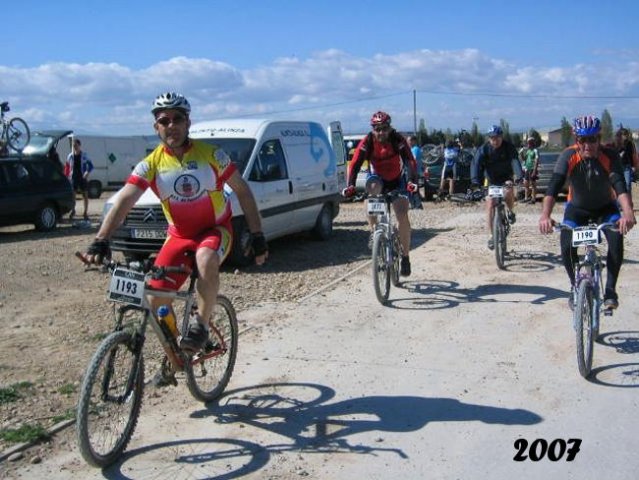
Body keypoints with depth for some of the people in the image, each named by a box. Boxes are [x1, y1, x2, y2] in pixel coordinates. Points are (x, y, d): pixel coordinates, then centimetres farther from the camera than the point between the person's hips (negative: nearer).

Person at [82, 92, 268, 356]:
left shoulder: (211, 154, -11)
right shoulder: (151, 164, -9)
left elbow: (242, 191, -4)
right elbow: (123, 201, -18)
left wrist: (257, 236, -8)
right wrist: (100, 241, -33)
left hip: (215, 230, -2)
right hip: (179, 235, 2)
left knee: (206, 261, -38)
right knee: (157, 303, -11)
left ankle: (201, 325, -15)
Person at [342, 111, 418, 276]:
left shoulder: (398, 140, -24)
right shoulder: (367, 142, -21)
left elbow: (410, 161, -32)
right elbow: (355, 164, -28)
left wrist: (412, 181, -49)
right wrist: (350, 185, -44)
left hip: (397, 181, 0)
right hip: (378, 178, 1)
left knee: (402, 217, -14)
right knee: (373, 187, -37)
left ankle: (405, 258, 0)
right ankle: (374, 231, -22)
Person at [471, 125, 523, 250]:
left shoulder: (509, 147, -17)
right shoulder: (483, 150, -18)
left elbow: (515, 161, -31)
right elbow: (476, 164, -30)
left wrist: (519, 176, -49)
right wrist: (475, 182, -46)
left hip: (506, 178, 0)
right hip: (491, 181, 1)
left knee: (508, 193, -29)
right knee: (490, 206, -8)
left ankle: (510, 212, 4)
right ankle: (491, 235, -1)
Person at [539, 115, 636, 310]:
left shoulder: (610, 156, -25)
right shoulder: (568, 156, -24)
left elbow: (620, 187, -38)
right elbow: (553, 187, -34)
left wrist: (628, 214, -56)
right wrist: (545, 216, -51)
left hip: (605, 207, 0)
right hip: (577, 207, 0)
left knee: (616, 239, -27)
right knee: (567, 246, -21)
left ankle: (610, 289, -11)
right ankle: (575, 286, 6)